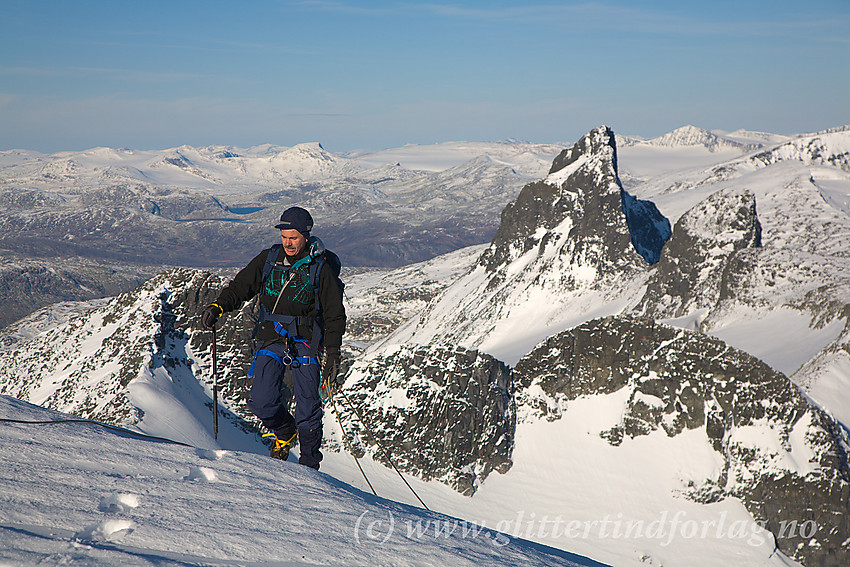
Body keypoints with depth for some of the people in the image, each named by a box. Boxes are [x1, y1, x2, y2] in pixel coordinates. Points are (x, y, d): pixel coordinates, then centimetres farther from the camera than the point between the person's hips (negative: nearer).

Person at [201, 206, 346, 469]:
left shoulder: (321, 269, -6)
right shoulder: (268, 259, 3)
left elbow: (334, 316, -3)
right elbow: (240, 287, 10)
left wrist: (333, 357, -8)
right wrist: (218, 306, -9)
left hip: (305, 343, -3)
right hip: (271, 340, 3)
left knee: (308, 409, -4)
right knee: (261, 402, -9)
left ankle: (309, 465, 14)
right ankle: (284, 432, 24)